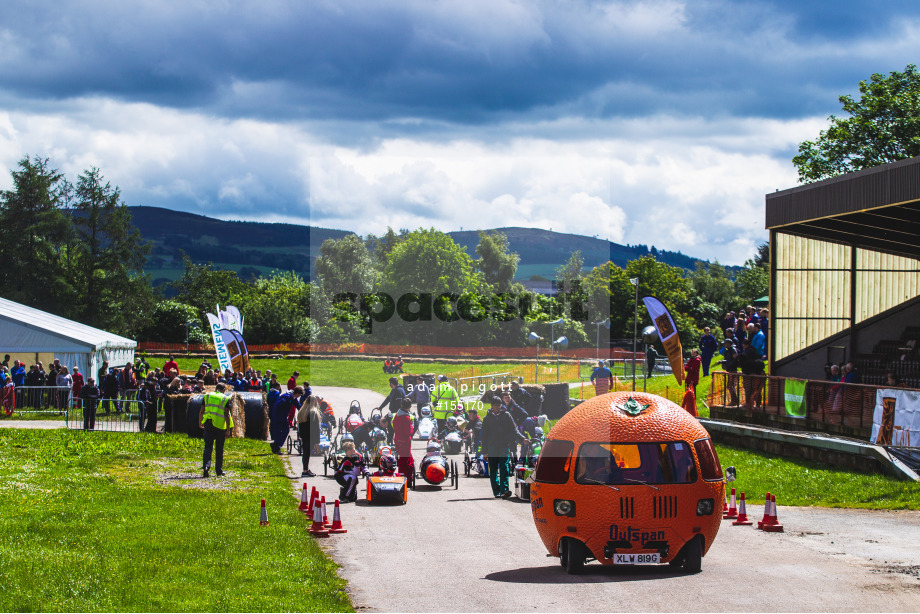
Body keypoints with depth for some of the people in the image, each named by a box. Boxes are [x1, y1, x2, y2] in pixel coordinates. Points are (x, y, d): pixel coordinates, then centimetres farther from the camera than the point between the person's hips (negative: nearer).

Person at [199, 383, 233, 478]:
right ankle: (219, 470, 18)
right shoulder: (225, 398, 0)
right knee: (219, 449, 11)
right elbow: (227, 414, -6)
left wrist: (200, 423, 21)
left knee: (208, 447, 1)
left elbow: (201, 412, 6)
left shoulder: (207, 396, 8)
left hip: (208, 424, 1)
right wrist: (228, 429, -5)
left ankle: (206, 466, -21)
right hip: (220, 426, -1)